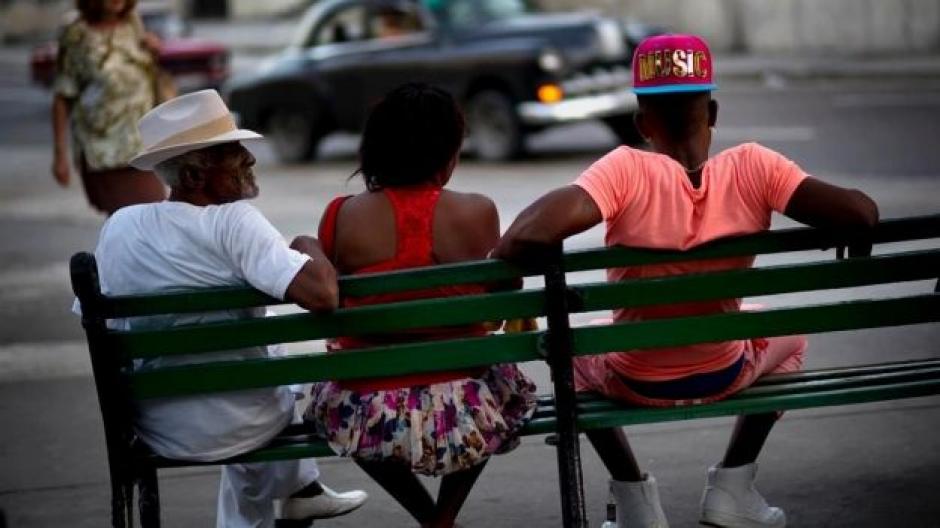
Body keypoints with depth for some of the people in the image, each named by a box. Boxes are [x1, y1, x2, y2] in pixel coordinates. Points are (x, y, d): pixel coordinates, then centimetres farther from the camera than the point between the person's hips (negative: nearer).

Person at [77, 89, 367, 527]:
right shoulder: (232, 222, -21)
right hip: (233, 427, -5)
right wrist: (310, 248, -10)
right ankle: (301, 489, 47)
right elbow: (321, 295, -31)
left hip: (154, 432, 5)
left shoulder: (118, 226, -4)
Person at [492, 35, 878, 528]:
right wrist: (856, 263, -1)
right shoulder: (752, 168, -17)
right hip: (725, 374, 1)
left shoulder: (627, 171, -23)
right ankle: (733, 483, 25)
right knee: (789, 336, 35)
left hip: (633, 383, -1)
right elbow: (860, 213, -23)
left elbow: (532, 232, -37)